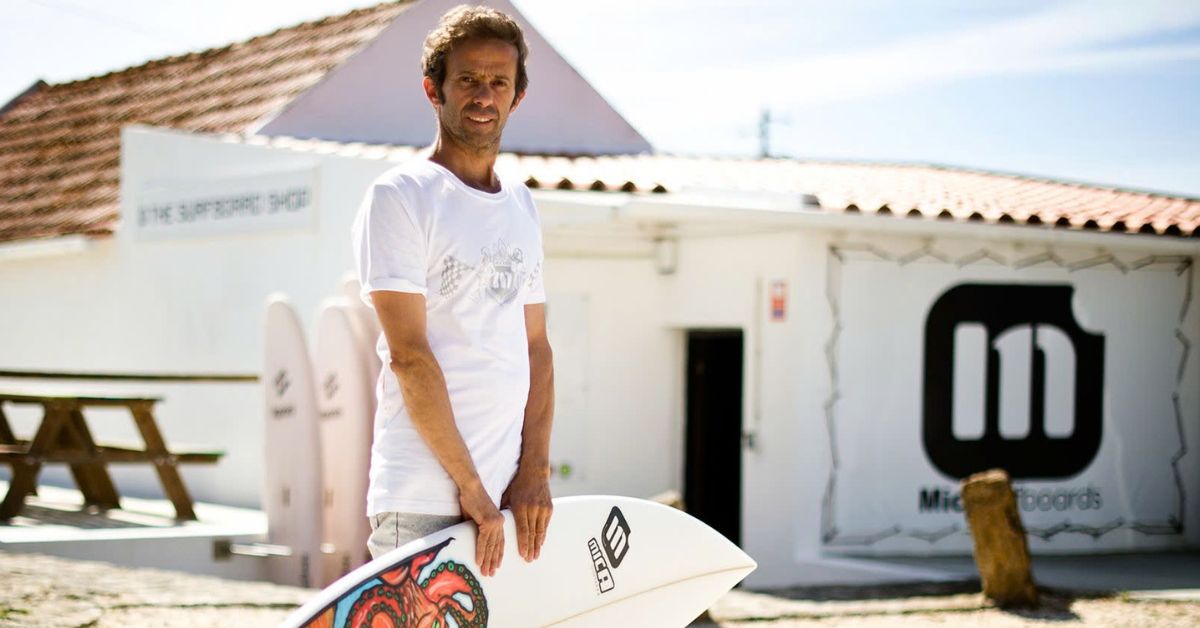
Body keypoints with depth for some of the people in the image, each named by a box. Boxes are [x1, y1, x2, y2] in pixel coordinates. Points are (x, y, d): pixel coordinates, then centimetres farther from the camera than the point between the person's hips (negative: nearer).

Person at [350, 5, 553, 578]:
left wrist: (535, 470, 2)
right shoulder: (399, 197, -4)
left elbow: (536, 347, 15)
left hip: (510, 495, 6)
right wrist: (470, 486, -13)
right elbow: (408, 355, -11)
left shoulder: (521, 206, 17)